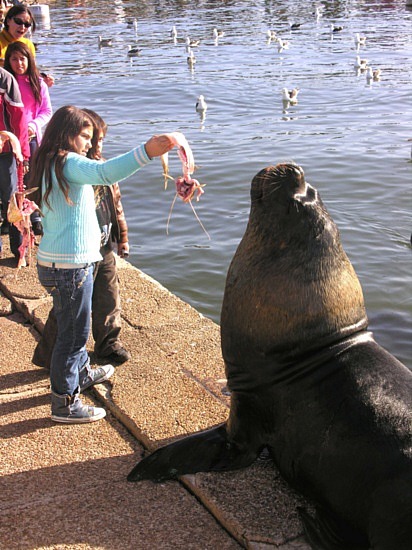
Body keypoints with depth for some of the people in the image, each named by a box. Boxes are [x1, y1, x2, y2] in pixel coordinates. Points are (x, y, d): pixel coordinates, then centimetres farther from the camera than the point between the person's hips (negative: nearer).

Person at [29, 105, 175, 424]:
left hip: (54, 262, 10)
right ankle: (65, 403, 14)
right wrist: (146, 152, -50)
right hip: (70, 266, -10)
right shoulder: (68, 163, -19)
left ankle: (81, 373, 49)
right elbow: (104, 172, -40)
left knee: (76, 326, 28)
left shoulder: (52, 165, 12)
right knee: (73, 332, 2)